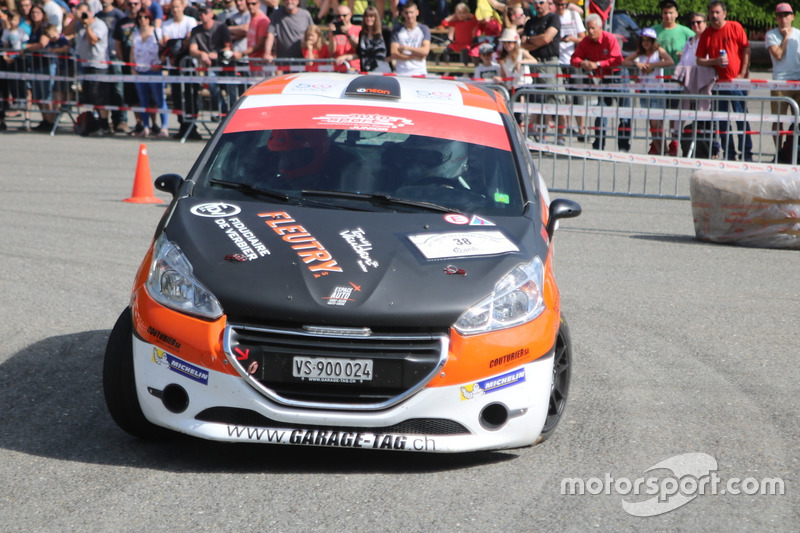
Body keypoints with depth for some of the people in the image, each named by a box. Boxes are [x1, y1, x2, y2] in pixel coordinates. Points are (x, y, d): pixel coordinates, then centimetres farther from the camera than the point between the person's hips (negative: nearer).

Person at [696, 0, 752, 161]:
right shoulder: (706, 34, 7)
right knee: (722, 120, 4)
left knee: (741, 118, -5)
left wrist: (743, 72, -7)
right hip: (718, 82, 3)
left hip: (736, 80, -3)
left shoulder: (735, 27, 0)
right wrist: (715, 61, -10)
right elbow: (699, 60, 9)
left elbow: (746, 49, 0)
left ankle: (747, 153, -1)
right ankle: (729, 154, 11)